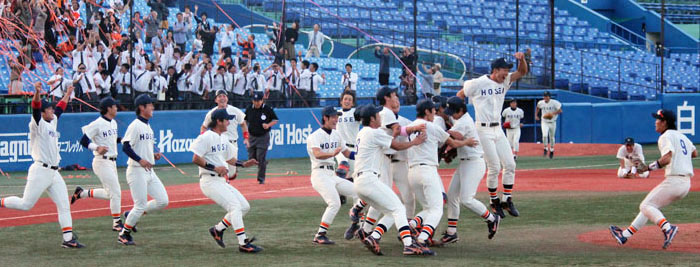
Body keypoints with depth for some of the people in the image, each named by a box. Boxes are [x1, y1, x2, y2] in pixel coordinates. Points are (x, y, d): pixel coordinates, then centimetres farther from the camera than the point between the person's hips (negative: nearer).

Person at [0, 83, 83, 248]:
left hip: (54, 173, 8)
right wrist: (37, 93, -42)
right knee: (26, 204, -5)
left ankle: (68, 238, 1)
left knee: (64, 206, 2)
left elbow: (60, 108, 33)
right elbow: (36, 108, -25)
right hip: (40, 171, -8)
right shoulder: (38, 124, -7)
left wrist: (68, 94, 40)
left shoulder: (53, 122, 17)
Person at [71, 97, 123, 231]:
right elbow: (84, 141, -16)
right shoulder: (97, 124, -15)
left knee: (109, 194, 16)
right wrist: (97, 148, -32)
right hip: (102, 162, -9)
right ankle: (117, 223, -1)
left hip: (112, 162, 9)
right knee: (115, 192, -10)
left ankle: (81, 193, 31)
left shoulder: (113, 123, 11)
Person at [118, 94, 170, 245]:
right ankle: (124, 234, 10)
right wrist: (141, 160, -27)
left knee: (163, 201, 3)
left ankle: (131, 216, 18)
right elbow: (125, 146, -19)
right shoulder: (135, 126, -12)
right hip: (137, 171, -9)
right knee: (141, 205, -7)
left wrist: (153, 156, 7)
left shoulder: (148, 126, 15)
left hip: (149, 170, 9)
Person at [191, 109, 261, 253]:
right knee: (235, 206, -20)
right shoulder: (206, 137, -12)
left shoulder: (224, 138, 17)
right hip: (210, 181, -10)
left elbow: (229, 159, 27)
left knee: (245, 206, 6)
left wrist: (244, 164, 11)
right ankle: (243, 243, -21)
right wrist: (215, 168, -22)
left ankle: (218, 229, 17)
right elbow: (196, 159, -19)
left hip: (222, 181, 10)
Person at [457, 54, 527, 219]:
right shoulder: (478, 84, -9)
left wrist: (521, 59, -18)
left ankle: (507, 200, 10)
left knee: (510, 165, 0)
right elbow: (460, 95, 3)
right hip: (484, 131, -6)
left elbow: (522, 72, 1)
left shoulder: (504, 82, 6)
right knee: (494, 168, -8)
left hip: (498, 130, 6)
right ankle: (494, 202, 7)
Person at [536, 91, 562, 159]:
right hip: (544, 122, 0)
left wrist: (553, 113, -25)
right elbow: (538, 108, 17)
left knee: (552, 137, 12)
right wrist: (536, 115, 6)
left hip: (552, 122, 0)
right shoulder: (540, 103, -5)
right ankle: (545, 148, 1)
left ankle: (551, 150, 33)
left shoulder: (554, 103, -12)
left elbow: (560, 111, -11)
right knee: (545, 135, -21)